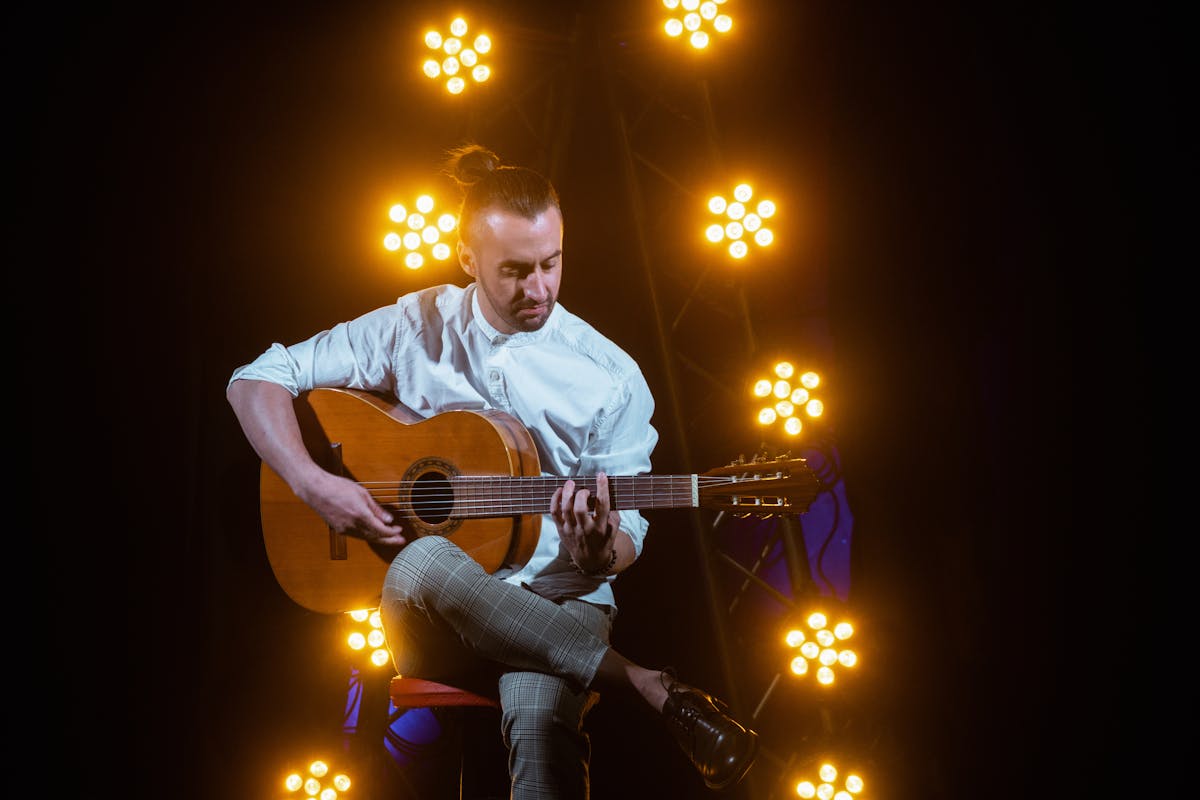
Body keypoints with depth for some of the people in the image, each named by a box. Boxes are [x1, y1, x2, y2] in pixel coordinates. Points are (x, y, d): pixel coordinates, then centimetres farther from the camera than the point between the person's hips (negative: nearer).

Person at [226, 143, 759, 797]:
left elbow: (626, 541, 3)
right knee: (423, 563, -38)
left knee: (538, 721, -41)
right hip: (431, 616, 3)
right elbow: (257, 380, 4)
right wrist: (313, 484, -12)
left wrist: (598, 553, -22)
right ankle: (654, 687, -29)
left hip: (556, 602, -3)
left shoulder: (610, 378, 0)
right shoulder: (414, 328, 3)